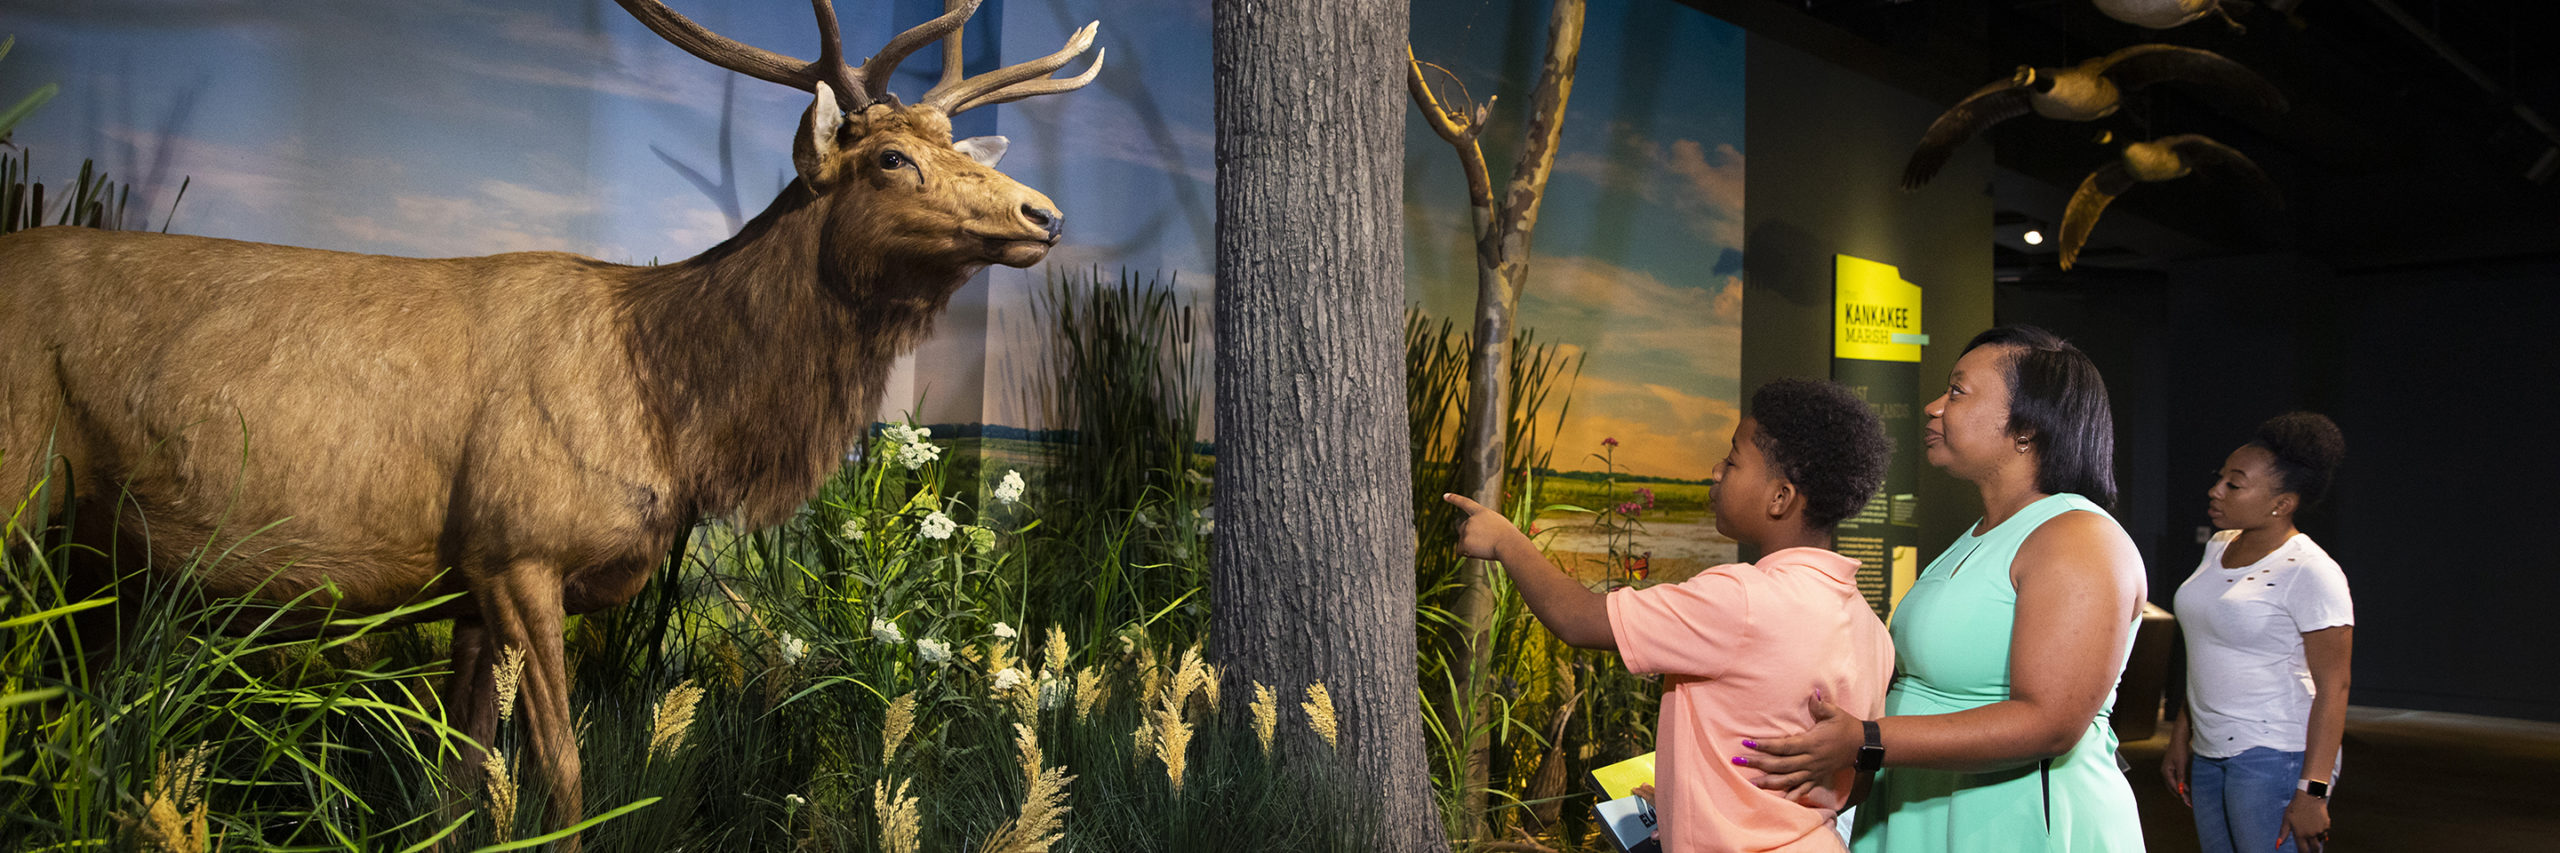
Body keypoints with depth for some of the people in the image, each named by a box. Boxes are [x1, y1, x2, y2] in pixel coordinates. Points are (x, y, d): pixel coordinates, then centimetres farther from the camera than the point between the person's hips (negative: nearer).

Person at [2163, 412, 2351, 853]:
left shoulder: (2310, 573, -14)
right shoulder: (2219, 548, 10)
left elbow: (2333, 687, -16)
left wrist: (2312, 792, -19)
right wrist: (2181, 737, 17)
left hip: (2276, 757, -7)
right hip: (2210, 753, 8)